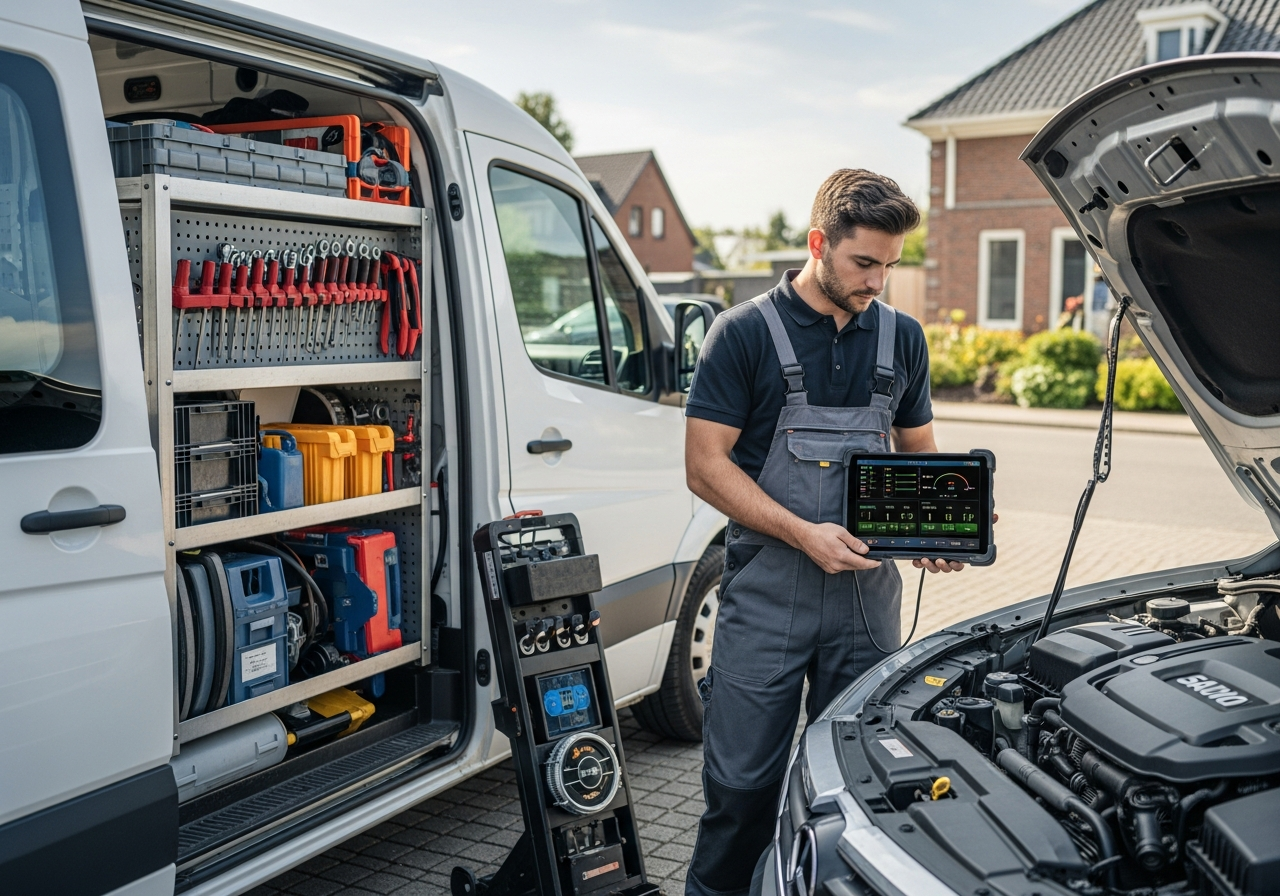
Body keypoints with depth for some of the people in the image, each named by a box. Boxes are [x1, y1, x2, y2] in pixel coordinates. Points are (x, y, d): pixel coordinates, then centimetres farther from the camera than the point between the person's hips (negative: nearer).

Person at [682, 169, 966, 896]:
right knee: (742, 779, 2)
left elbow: (920, 452, 18)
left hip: (869, 590, 4)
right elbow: (706, 464, -8)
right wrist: (804, 534, -17)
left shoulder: (902, 338, 9)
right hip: (766, 591, -4)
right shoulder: (746, 333, -6)